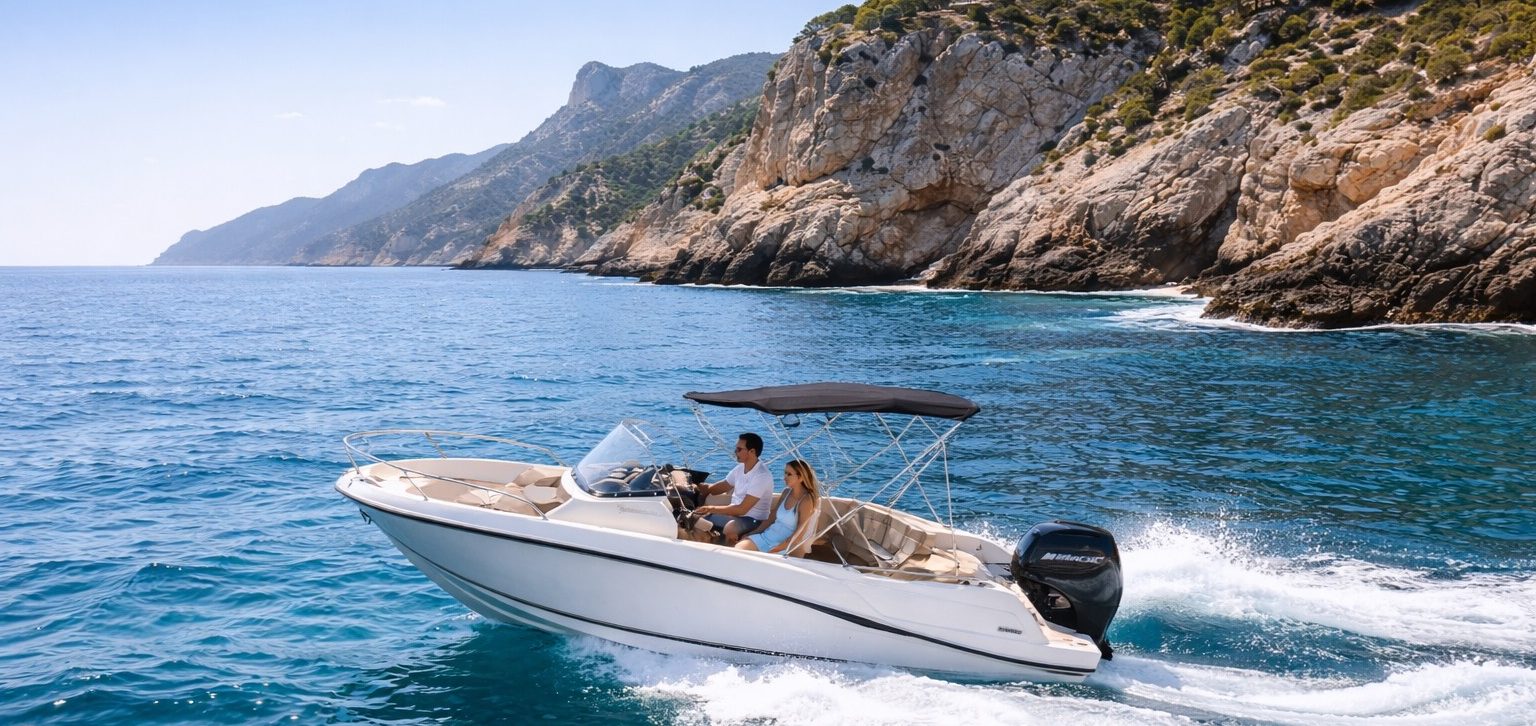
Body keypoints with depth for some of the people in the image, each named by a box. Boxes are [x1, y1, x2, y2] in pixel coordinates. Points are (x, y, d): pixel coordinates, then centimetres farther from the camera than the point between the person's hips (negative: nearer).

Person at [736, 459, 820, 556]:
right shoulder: (787, 492, 11)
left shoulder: (806, 500, -12)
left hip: (786, 547, -7)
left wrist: (774, 550, -20)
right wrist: (751, 534, 8)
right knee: (739, 547, -17)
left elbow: (798, 536, -16)